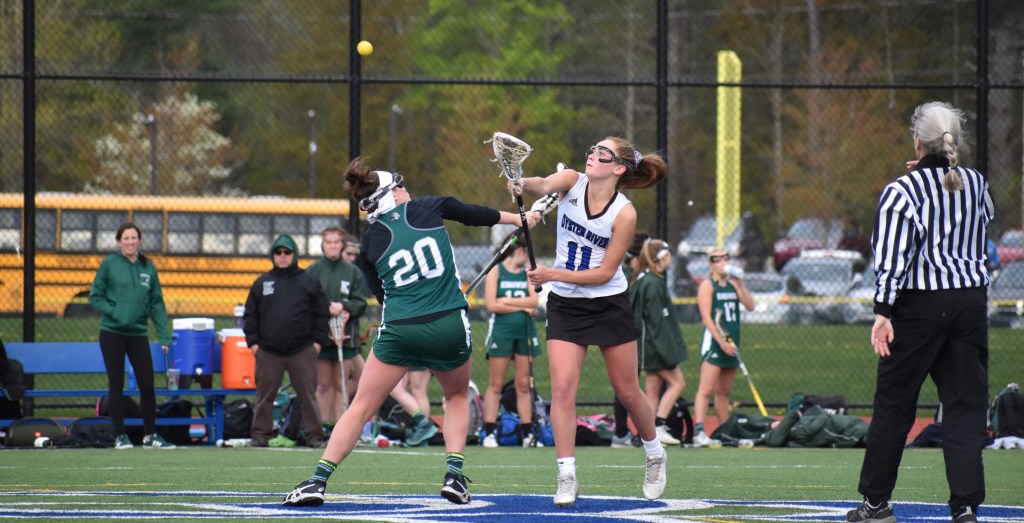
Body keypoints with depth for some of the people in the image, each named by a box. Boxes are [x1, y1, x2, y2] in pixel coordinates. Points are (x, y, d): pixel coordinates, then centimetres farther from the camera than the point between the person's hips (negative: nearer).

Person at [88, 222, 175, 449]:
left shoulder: (148, 268, 5)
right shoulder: (109, 264, -3)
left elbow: (157, 304, 5)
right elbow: (95, 296, 0)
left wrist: (164, 336, -1)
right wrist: (113, 312, -15)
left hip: (139, 334, 2)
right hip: (112, 334, -2)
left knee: (147, 385, 1)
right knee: (116, 386, 3)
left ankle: (150, 435, 12)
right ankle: (120, 436, 11)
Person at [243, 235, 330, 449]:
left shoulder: (309, 282, 7)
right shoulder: (262, 283, 10)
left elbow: (322, 314, 7)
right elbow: (250, 315, 12)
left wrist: (318, 341, 0)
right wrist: (253, 342, 4)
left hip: (302, 351, -2)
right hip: (268, 351, 2)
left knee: (307, 395, -1)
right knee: (264, 395, 4)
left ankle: (314, 435, 3)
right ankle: (260, 435, 10)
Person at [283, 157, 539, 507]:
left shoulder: (370, 244, 8)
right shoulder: (429, 208, 4)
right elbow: (476, 215, 18)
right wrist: (520, 218, 34)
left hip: (399, 331, 0)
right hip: (450, 327, 0)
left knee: (361, 407, 9)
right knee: (457, 396, 27)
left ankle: (318, 481, 0)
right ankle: (454, 474, 10)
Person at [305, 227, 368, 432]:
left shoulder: (353, 272, 6)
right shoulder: (313, 271, 3)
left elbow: (361, 304, 3)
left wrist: (344, 307, -13)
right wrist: (326, 309, -15)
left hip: (346, 336, 1)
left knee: (341, 385, 2)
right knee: (324, 384, 3)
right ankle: (325, 426, 6)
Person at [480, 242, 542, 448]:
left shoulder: (528, 274, 13)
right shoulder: (495, 271, 1)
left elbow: (534, 301, -1)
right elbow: (491, 305, -9)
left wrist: (506, 301, -8)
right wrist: (522, 307, -6)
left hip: (525, 333, 4)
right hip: (501, 331, -4)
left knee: (523, 385, 5)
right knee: (495, 385, -3)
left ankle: (527, 433, 6)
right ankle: (489, 433, -3)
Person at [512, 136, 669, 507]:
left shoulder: (624, 214, -16)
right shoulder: (572, 182, -8)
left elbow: (605, 272, -15)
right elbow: (544, 186, -31)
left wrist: (554, 275, -24)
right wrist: (523, 184, -54)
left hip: (609, 306, -2)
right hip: (565, 306, 2)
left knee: (627, 392, 9)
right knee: (562, 388, -11)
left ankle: (655, 455, 34)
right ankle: (567, 478, -8)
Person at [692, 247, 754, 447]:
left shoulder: (733, 284, 15)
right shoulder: (707, 285, -3)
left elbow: (750, 305, 6)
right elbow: (706, 317, -11)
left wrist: (740, 284, -6)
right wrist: (722, 342, -18)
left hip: (731, 343, 7)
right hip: (713, 341, -7)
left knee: (724, 392, 12)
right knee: (706, 389, -17)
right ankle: (698, 431, -25)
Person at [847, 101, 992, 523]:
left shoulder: (903, 191, -9)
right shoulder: (977, 184, 6)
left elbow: (891, 256, -16)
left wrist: (883, 311, -15)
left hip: (920, 304, -4)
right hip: (970, 299, 4)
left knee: (893, 402, 8)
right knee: (966, 403, 3)